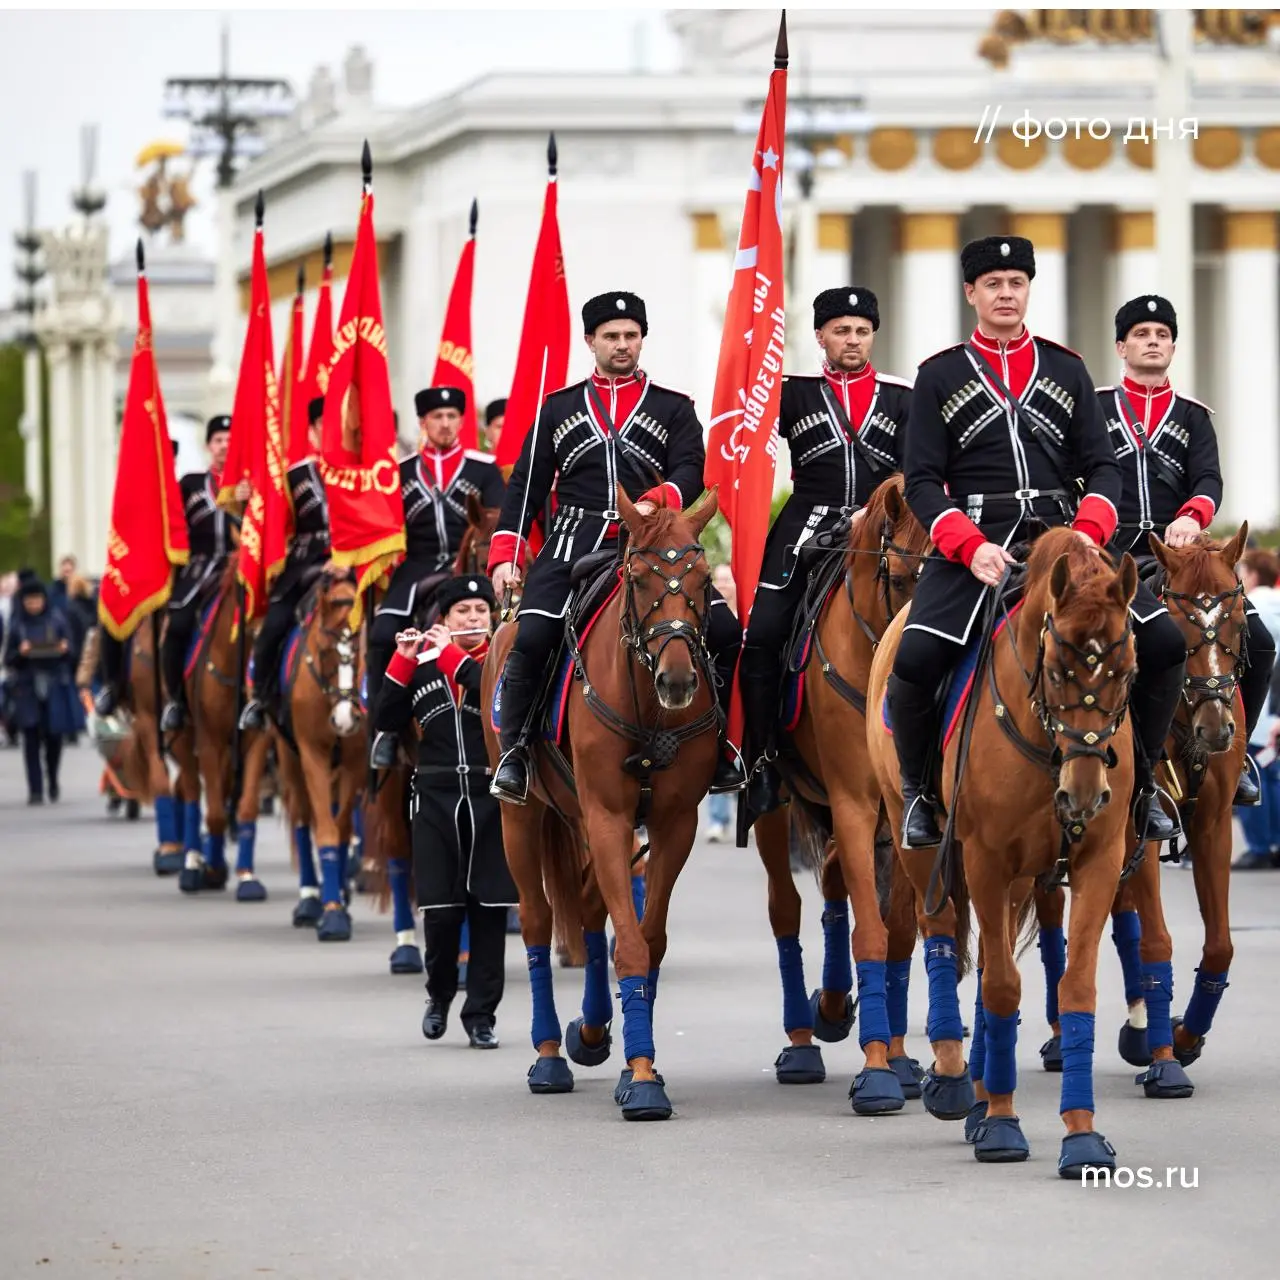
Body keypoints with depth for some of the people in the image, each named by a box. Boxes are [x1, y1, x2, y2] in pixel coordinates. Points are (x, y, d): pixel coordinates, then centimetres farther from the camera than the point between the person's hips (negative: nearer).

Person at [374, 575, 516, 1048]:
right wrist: (402, 661, -8)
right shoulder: (423, 664, 8)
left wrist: (452, 654, -15)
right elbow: (386, 721, 3)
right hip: (436, 798, 1)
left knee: (488, 912, 1)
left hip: (491, 798, -1)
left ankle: (481, 1014, 9)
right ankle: (439, 994, 25)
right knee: (440, 911, -1)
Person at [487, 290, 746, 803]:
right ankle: (513, 753, -10)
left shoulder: (674, 409, 14)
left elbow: (689, 472, 0)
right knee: (530, 638, -25)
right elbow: (525, 486, 15)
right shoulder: (559, 409, 17)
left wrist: (655, 502, -23)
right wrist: (505, 554, 2)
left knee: (723, 631, -19)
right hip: (575, 543, 0)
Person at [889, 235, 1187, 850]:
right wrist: (971, 547, -15)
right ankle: (918, 789, -2)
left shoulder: (1066, 370, 14)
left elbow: (1102, 466, 10)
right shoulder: (939, 377, 7)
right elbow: (921, 481, 1)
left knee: (1165, 642, -13)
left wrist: (1087, 534, -11)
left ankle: (1141, 782, 6)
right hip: (974, 540, -2)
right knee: (915, 659, -27)